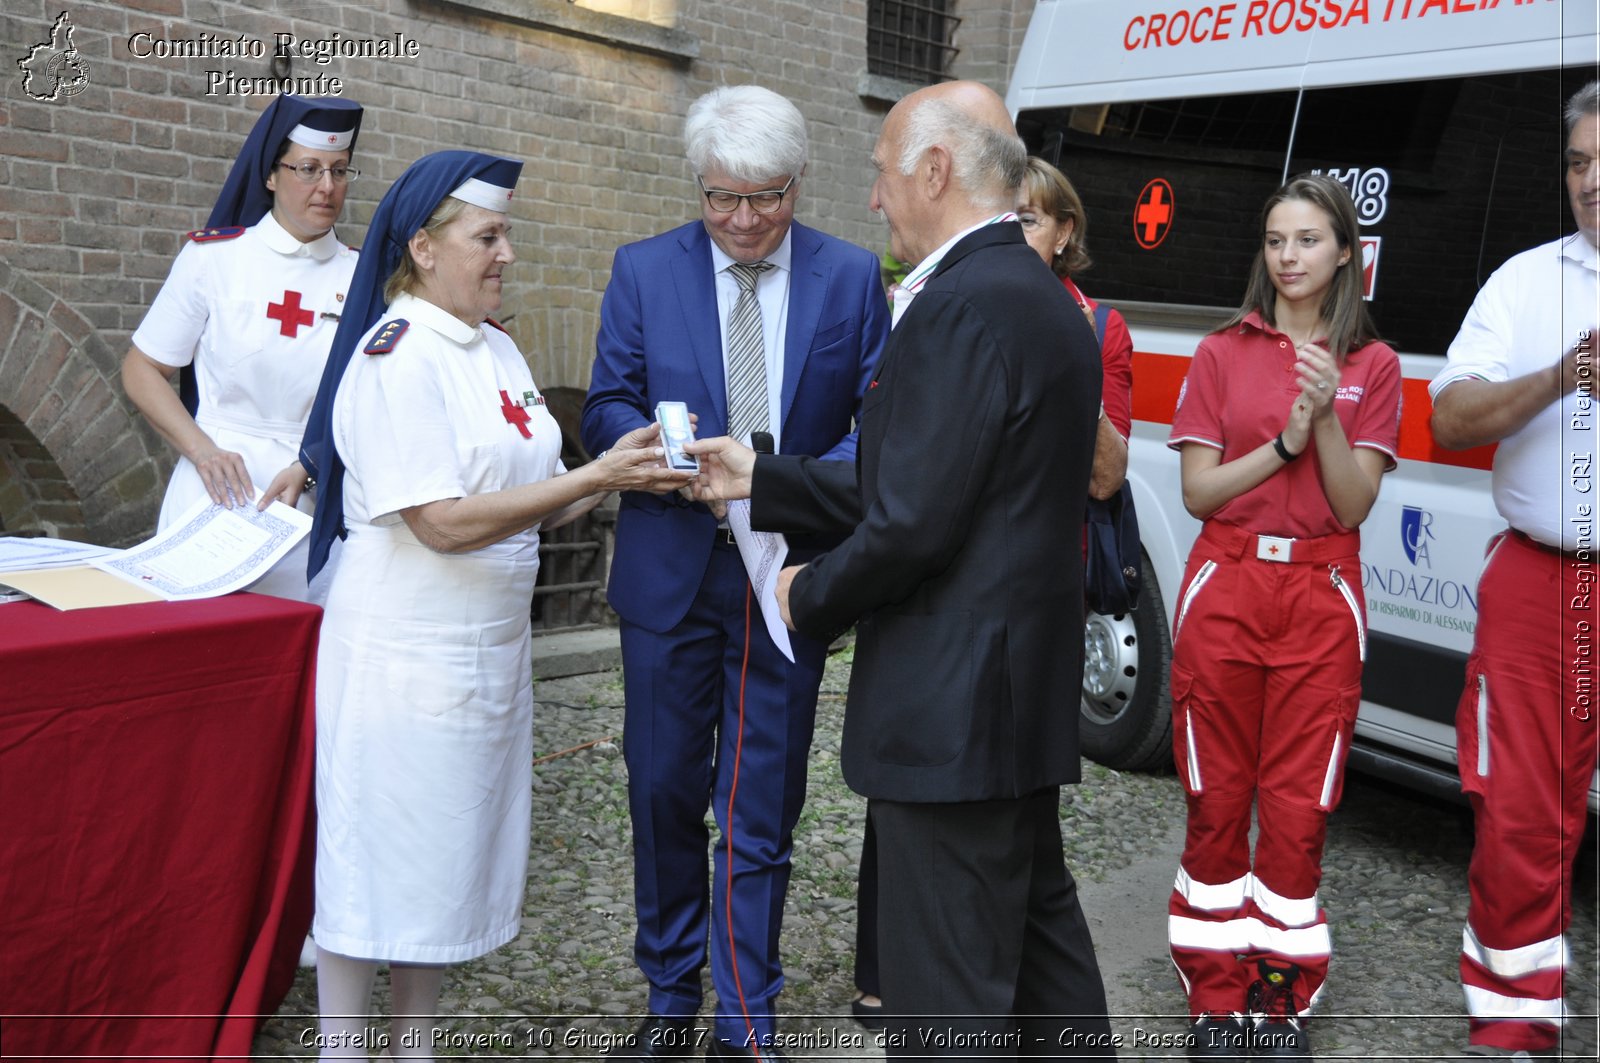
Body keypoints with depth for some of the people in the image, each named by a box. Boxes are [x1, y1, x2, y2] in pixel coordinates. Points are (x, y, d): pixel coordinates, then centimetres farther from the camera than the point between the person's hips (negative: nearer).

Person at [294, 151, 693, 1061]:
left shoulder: (496, 347, 10)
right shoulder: (396, 357, -16)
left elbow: (531, 497, 13)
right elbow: (444, 521, -23)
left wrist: (622, 472, -4)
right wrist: (593, 477, -21)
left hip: (489, 644, 8)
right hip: (406, 654, -8)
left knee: (447, 856, 17)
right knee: (378, 862, 5)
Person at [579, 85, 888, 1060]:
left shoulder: (851, 277, 1)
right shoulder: (645, 270, 3)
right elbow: (608, 409, 2)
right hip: (670, 574, 1)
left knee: (762, 811, 6)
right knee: (664, 793, 11)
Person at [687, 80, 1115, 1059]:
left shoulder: (961, 307, -19)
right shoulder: (1043, 299, 13)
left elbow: (913, 526, -23)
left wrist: (811, 595, -4)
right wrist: (758, 481, 16)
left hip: (951, 707, -10)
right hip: (1029, 689, 10)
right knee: (1039, 918, 23)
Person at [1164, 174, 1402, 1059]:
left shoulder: (1372, 365, 5)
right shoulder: (1222, 352, 6)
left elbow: (1355, 505, -2)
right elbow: (1197, 491, 0)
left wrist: (1328, 418, -16)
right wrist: (1283, 442, -13)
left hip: (1320, 596, 0)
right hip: (1225, 587, 1)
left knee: (1300, 806, 2)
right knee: (1217, 797, 5)